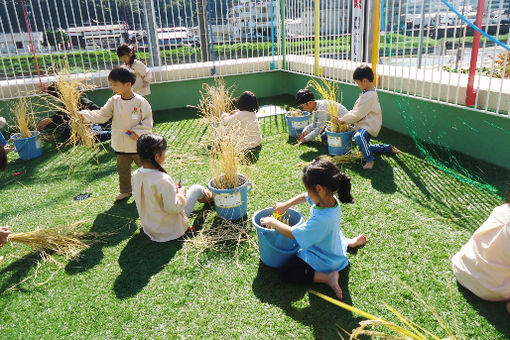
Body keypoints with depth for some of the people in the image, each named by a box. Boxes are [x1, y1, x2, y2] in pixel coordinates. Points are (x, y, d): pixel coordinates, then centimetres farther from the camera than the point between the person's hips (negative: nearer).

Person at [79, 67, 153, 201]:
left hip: (139, 144, -4)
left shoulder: (140, 101, -15)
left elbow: (148, 121, -12)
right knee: (123, 169, 17)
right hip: (122, 145, 5)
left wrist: (137, 131, -23)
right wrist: (83, 114, -14)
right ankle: (125, 191, 35)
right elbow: (101, 116, -3)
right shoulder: (114, 101, -2)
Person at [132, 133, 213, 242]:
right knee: (197, 188, 8)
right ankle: (206, 196, 44)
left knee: (177, 190, 26)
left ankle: (202, 195, 53)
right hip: (170, 228, -7)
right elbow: (173, 208, -28)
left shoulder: (136, 176, -10)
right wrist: (180, 194, -10)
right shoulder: (163, 180, -34)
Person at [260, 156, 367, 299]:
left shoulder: (321, 219, -42)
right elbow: (305, 197, 3)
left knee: (285, 273, -10)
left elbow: (293, 234, -31)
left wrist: (273, 222, -17)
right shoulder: (330, 199, -17)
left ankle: (327, 277, -13)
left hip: (323, 260, -8)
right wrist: (286, 205, -2)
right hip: (334, 246, 9)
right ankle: (348, 242, 26)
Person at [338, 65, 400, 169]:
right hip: (364, 125, 11)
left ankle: (369, 160, -27)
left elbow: (358, 114, -23)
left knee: (359, 137, -41)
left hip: (370, 126, -11)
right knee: (364, 147, 25)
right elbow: (355, 110, 14)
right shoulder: (367, 93, 9)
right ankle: (389, 148, 34)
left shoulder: (369, 96, -24)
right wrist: (344, 118, 3)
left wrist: (343, 120, -13)